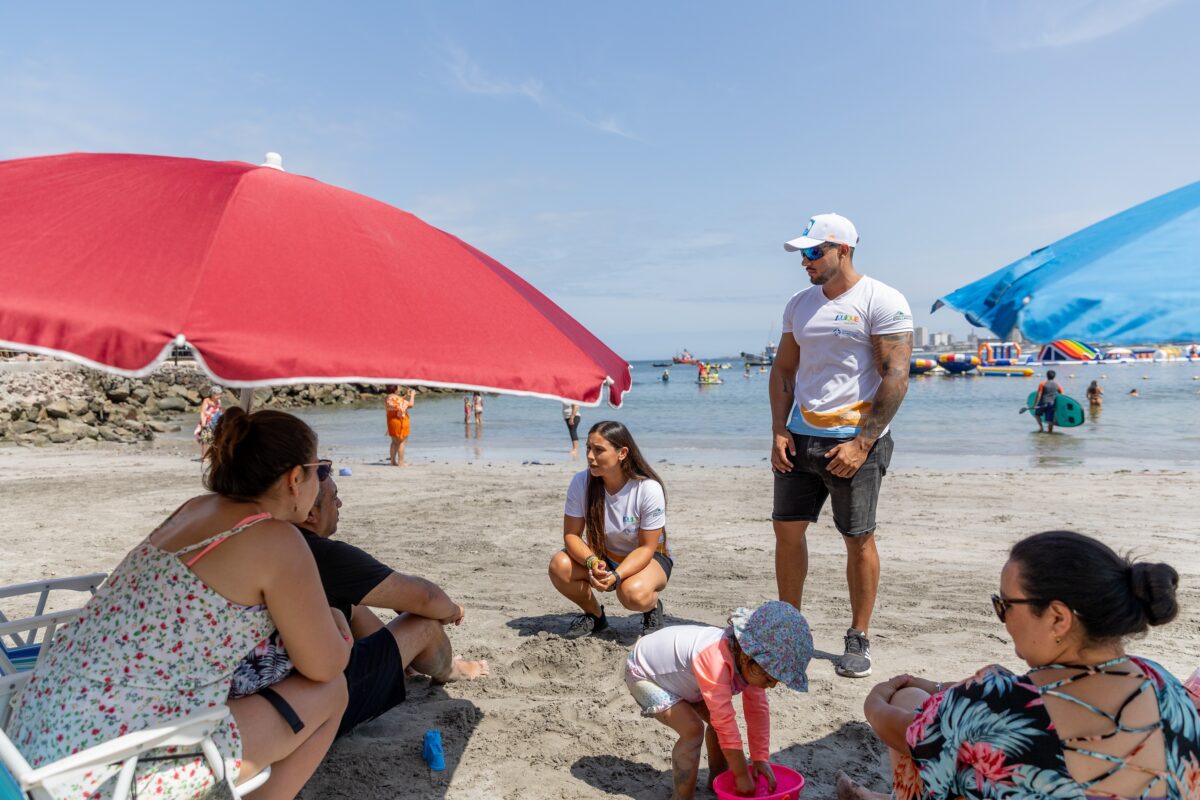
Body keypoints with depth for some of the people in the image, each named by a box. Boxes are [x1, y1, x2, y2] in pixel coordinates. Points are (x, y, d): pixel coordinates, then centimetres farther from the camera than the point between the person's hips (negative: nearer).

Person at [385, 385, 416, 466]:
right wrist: (412, 395, -3)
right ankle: (401, 462, -2)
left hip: (391, 421, 9)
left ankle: (392, 461, 20)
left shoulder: (388, 399, 6)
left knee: (395, 442, 17)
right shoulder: (397, 398, -21)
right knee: (402, 442, -2)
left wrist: (406, 395, 18)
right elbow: (411, 404, -17)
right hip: (401, 421, -9)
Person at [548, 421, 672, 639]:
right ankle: (594, 615, 4)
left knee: (634, 593, -37)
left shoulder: (649, 489, -25)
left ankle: (653, 608, 3)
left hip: (648, 558, -4)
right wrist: (592, 562, -34)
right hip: (603, 555, 4)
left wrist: (616, 576, -36)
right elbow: (571, 535, -14)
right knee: (560, 565, -25)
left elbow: (646, 547, -20)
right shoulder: (581, 482, -17)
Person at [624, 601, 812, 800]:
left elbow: (758, 710, -3)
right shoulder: (715, 660, -40)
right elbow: (724, 721, -34)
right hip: (643, 673, -8)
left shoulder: (749, 660, -15)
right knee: (692, 729, -21)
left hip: (674, 671, 8)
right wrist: (742, 775, -25)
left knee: (718, 719, 5)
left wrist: (761, 758, -4)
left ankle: (717, 780, 26)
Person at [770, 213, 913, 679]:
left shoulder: (882, 302, -7)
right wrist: (779, 431, 3)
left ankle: (858, 640, 16)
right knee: (787, 528, 7)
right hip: (800, 438, 6)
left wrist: (862, 442, -17)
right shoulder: (800, 304, 12)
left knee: (859, 539, 2)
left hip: (853, 441, -6)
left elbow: (896, 378, -13)